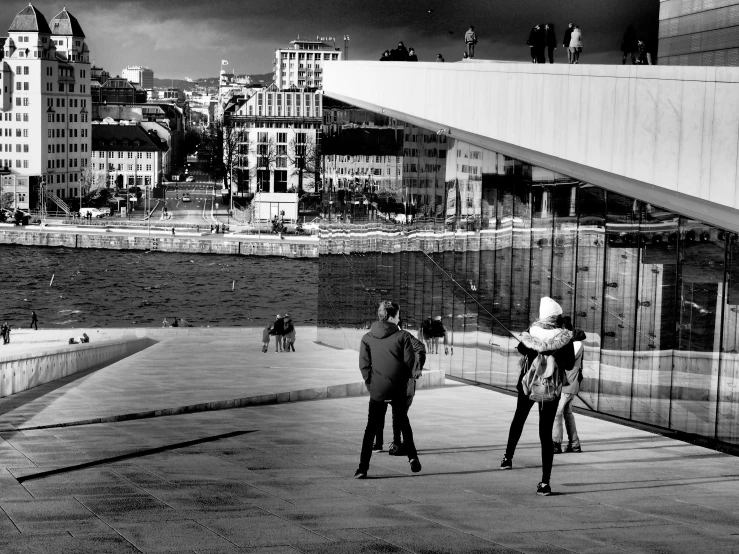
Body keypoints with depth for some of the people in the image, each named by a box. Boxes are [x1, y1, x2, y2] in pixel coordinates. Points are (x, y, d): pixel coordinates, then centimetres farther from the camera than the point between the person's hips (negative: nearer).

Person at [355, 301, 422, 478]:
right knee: (403, 422, 22)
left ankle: (363, 468, -1)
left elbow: (364, 364, -2)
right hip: (399, 388, 0)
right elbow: (410, 360, -5)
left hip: (377, 389, 1)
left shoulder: (367, 338, 1)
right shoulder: (402, 336, -4)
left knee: (371, 428, 5)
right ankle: (412, 456, 18)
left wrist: (370, 383, 7)